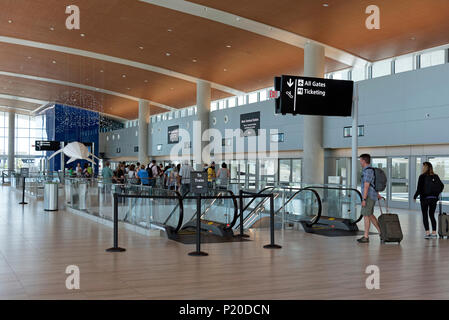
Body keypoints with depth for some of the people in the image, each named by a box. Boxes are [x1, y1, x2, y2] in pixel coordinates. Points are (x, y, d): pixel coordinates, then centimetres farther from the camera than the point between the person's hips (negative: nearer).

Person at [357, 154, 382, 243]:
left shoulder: (368, 171, -17)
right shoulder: (370, 170, 15)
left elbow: (366, 186, -21)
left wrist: (364, 199, -22)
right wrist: (377, 194, 35)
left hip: (369, 196, -10)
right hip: (372, 196, 10)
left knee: (366, 215, -5)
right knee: (370, 215, 16)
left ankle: (366, 237, 0)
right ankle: (380, 231, 20)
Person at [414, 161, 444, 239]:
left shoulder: (422, 176, -10)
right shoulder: (436, 176, 3)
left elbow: (419, 188, -13)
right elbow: (441, 185, 6)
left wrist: (415, 197, -2)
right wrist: (437, 194, 17)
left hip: (425, 198, -4)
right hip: (434, 198, 4)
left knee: (425, 216, 3)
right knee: (432, 215, 14)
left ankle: (427, 233, -4)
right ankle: (434, 233, 12)